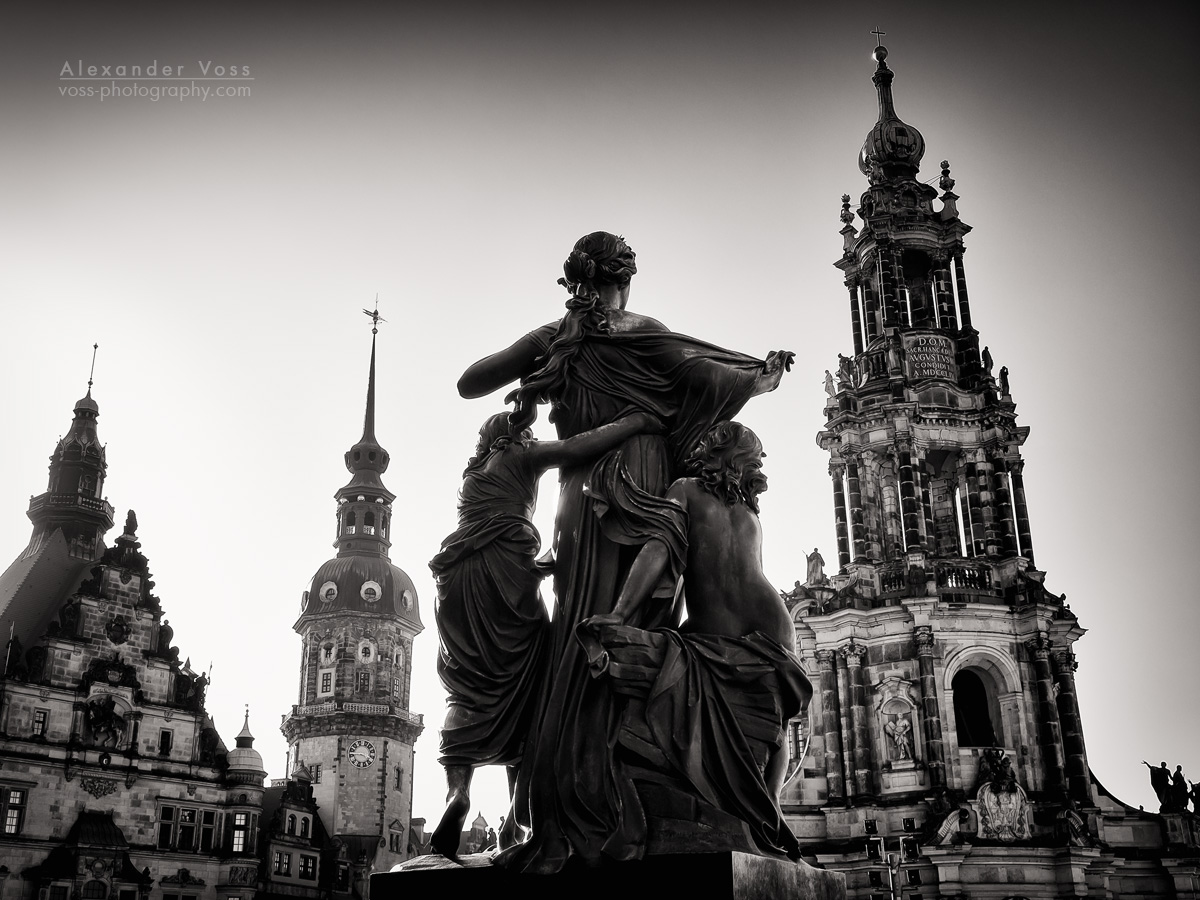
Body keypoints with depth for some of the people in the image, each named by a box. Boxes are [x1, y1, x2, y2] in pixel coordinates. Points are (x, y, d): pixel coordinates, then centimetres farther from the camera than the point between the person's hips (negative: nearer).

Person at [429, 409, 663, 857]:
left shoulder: (473, 471, 32)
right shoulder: (525, 455, 15)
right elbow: (573, 448, -2)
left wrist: (535, 565, 33)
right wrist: (637, 421, 2)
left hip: (459, 576, 5)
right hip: (503, 570, -5)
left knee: (468, 689, 4)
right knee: (517, 689, -3)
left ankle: (458, 788, -19)